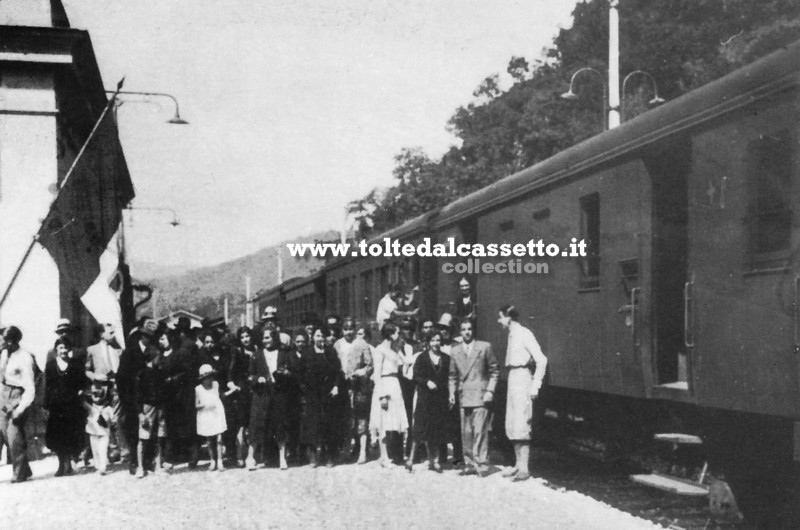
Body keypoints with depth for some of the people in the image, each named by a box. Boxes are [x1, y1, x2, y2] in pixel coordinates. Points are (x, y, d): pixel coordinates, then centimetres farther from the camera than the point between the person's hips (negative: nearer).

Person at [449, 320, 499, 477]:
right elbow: (453, 375, 17)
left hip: (481, 396, -3)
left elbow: (494, 370, 4)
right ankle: (470, 465, 10)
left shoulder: (484, 347, 4)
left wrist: (490, 390, -4)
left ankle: (482, 465, -5)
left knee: (480, 432, -9)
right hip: (463, 397, 3)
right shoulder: (454, 351, 13)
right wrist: (452, 393, 5)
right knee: (466, 433, 3)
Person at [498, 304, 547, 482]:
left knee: (521, 426, -11)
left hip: (522, 378, -9)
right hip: (513, 379, 9)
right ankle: (518, 464, 16)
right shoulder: (512, 335, 13)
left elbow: (541, 360, -17)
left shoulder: (524, 334, -12)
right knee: (511, 426, 10)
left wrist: (535, 386, -17)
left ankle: (524, 469, -10)